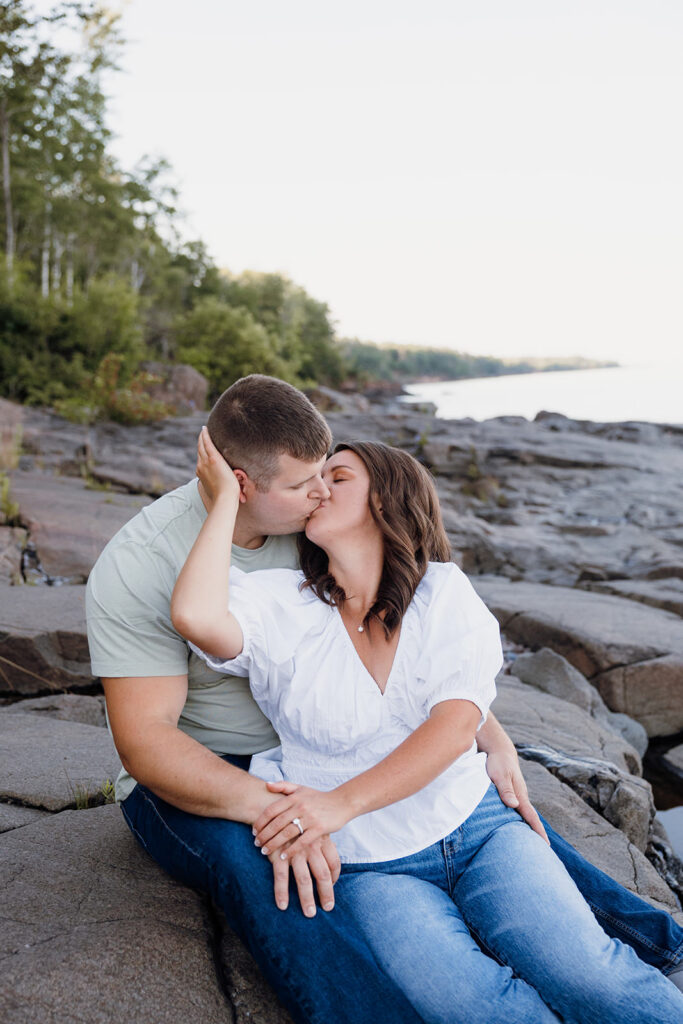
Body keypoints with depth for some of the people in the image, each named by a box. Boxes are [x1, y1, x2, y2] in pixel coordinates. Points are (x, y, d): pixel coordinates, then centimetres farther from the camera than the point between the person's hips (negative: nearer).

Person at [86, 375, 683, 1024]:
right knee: (251, 860, -38)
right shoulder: (137, 568, -23)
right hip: (192, 779, -5)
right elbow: (145, 741, -26)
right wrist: (270, 805, -41)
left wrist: (492, 738, -12)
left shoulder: (311, 521, -7)